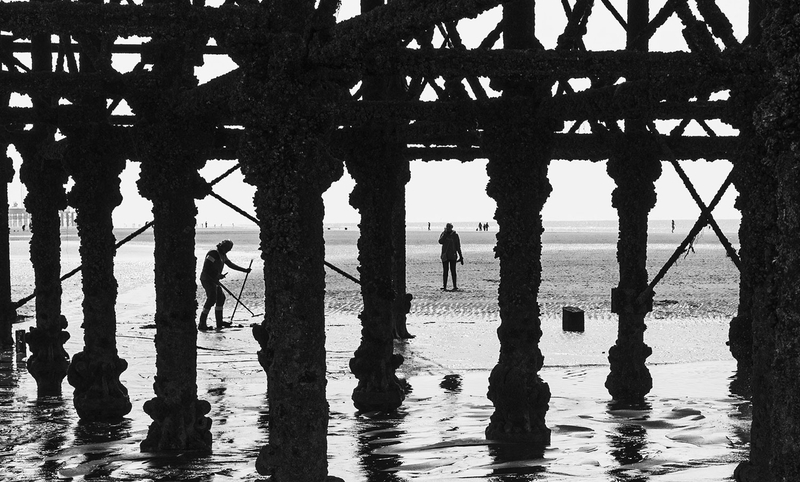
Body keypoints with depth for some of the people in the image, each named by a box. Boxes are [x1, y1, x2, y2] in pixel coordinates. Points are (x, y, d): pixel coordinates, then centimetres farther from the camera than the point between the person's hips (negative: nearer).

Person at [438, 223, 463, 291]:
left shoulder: (455, 235, 1)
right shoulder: (443, 234, 6)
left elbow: (458, 247, 4)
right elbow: (440, 241, -13)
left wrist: (461, 257, 2)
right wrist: (445, 234, -17)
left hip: (453, 255, -2)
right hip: (445, 255, 2)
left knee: (453, 271, -6)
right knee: (445, 272, 2)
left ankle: (455, 287, -3)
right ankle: (444, 287, 5)